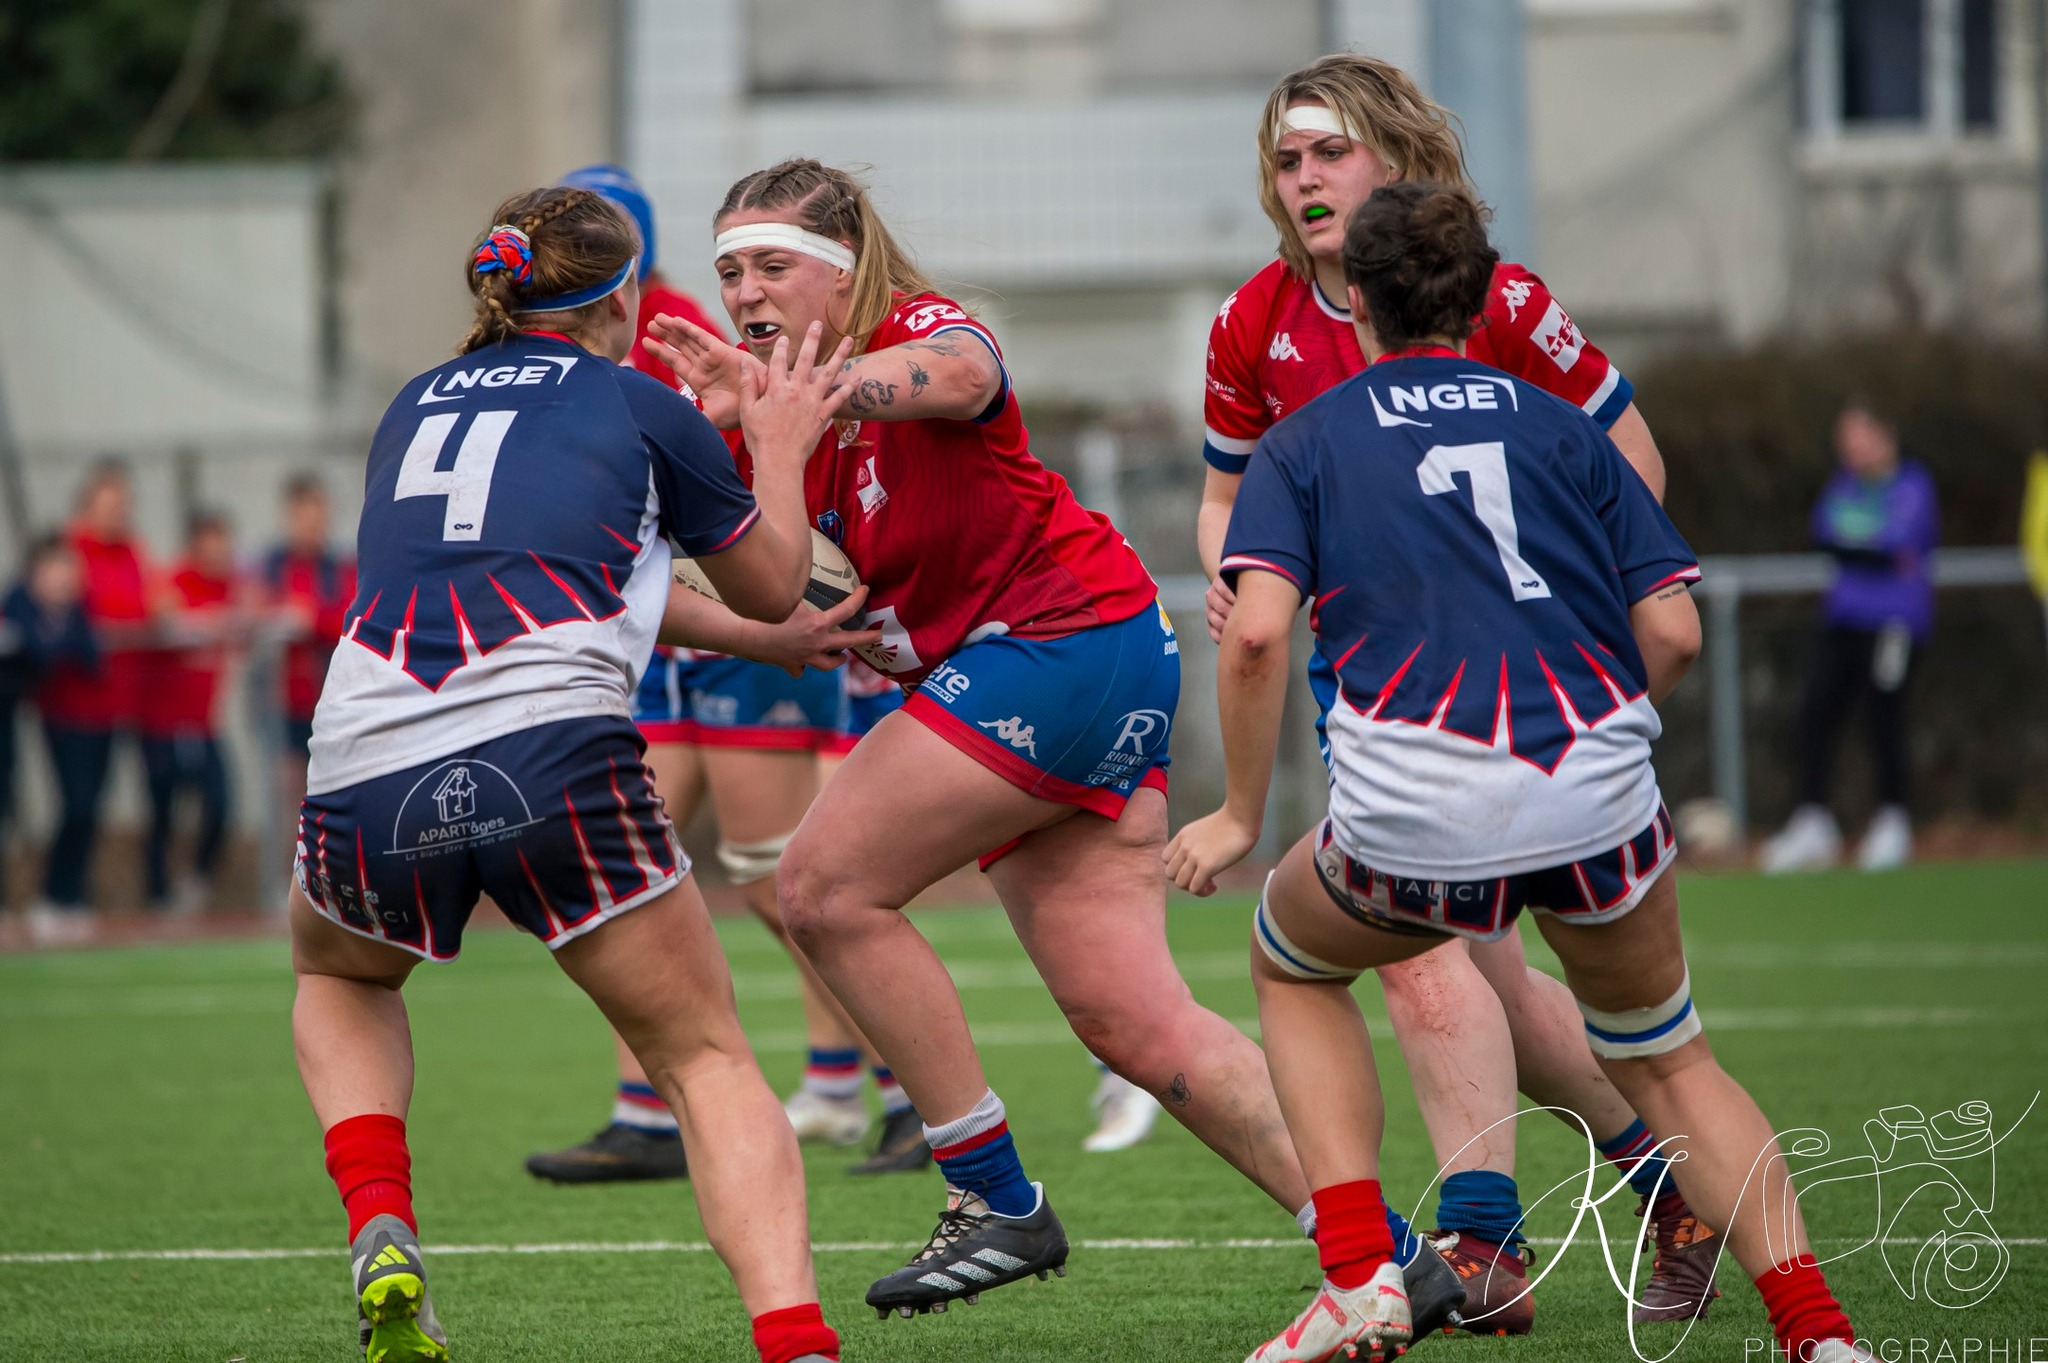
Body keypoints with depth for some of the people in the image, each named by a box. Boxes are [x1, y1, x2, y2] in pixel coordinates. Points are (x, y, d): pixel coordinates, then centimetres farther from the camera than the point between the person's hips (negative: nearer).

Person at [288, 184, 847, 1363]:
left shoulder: (412, 409, 26)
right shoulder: (643, 407, 14)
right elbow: (771, 588, 28)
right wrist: (782, 445, 45)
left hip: (364, 769, 3)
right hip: (553, 756, -3)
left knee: (337, 976, 35)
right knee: (708, 1058, 9)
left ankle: (380, 1233, 10)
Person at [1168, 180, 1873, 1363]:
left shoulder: (1305, 443, 11)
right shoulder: (1559, 426, 16)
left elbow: (1257, 633, -6)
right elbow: (1673, 632, 7)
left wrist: (1241, 815, 5)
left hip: (1415, 814, -2)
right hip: (1600, 797, 2)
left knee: (1293, 965, 30)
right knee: (1668, 1063, 23)